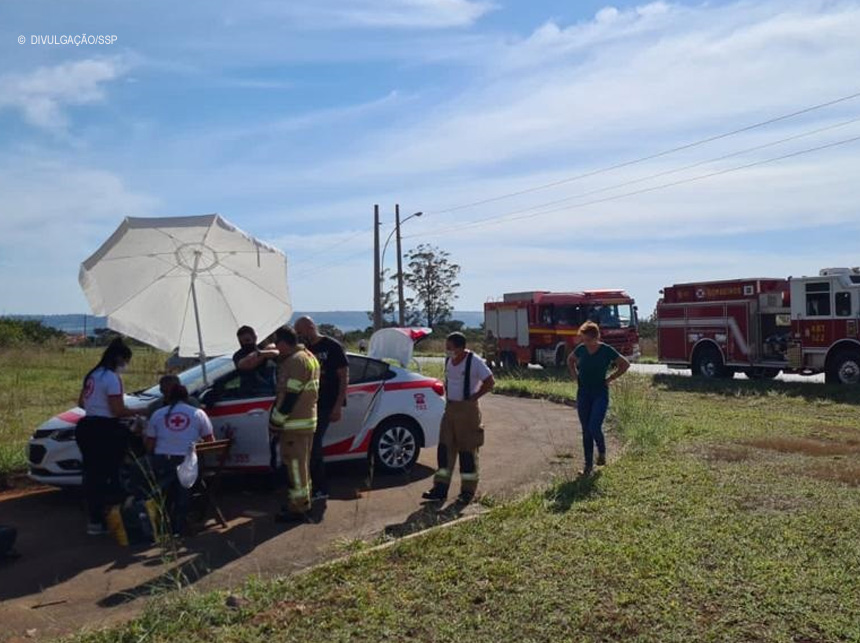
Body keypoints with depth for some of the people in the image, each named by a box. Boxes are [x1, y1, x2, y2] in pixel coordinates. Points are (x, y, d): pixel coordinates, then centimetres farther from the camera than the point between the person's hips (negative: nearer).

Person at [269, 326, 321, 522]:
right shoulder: (307, 357, 16)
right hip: (306, 419, 10)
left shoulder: (296, 360, -18)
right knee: (300, 463, 18)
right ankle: (303, 501, 27)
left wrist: (276, 420, -16)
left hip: (295, 423, -10)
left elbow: (290, 395, -22)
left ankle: (298, 508, 3)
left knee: (295, 464, -3)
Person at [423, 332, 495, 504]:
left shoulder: (474, 361, -14)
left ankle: (468, 491, 11)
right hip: (450, 409, 7)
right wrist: (447, 397, 11)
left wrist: (472, 398, -13)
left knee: (467, 451, 0)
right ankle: (440, 488, 10)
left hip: (467, 410, -7)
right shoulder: (448, 360, 7)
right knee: (444, 448, 5)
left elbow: (490, 382, -14)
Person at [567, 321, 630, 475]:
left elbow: (625, 364, 0)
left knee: (594, 428, -14)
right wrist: (575, 376, 9)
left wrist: (609, 379, -3)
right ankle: (588, 465, 15)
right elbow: (570, 360, 21)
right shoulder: (581, 349, 0)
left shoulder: (607, 350, -11)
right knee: (586, 431, 5)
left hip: (600, 394, -4)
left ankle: (602, 452, 18)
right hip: (583, 394, 4)